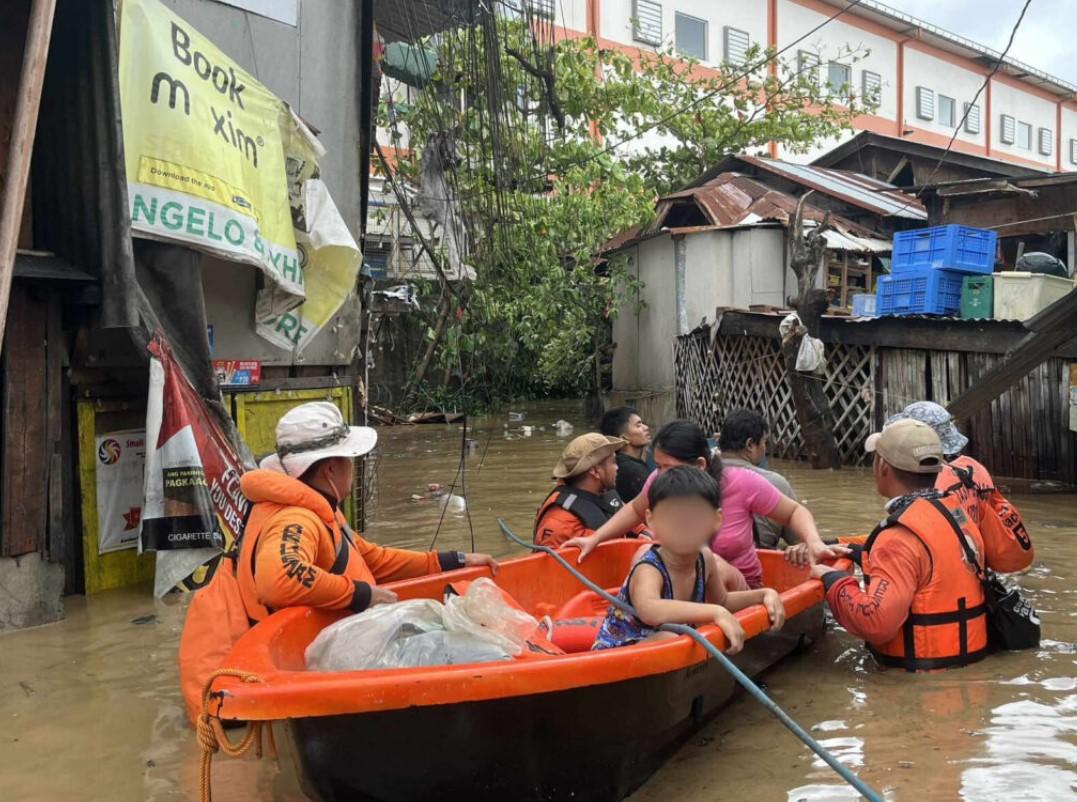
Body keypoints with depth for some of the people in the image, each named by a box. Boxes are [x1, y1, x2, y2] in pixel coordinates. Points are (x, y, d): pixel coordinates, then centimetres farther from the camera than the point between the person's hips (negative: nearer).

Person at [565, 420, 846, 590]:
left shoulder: (743, 483, -21)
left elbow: (795, 512, -4)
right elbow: (636, 510, 12)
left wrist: (814, 543, -23)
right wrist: (594, 539, 4)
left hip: (737, 589, -2)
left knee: (716, 568, -37)